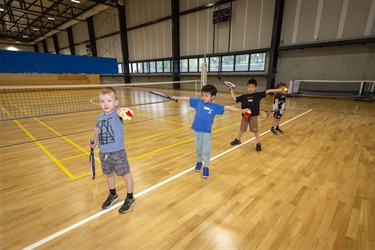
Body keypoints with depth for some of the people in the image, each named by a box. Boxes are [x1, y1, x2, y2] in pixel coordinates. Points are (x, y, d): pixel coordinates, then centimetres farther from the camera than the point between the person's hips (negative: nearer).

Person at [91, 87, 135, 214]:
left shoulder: (116, 114, -16)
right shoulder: (100, 116, 2)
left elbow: (119, 113, -42)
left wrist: (123, 111, -65)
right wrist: (95, 141, 34)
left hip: (117, 152, -6)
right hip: (103, 153, 6)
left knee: (126, 175, 8)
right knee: (109, 174, 23)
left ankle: (130, 198, 28)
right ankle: (113, 195, 46)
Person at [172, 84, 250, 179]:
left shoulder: (215, 106, -6)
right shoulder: (198, 102, -1)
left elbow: (228, 108, -7)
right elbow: (187, 98, 5)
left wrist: (243, 110, -9)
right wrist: (176, 97, 3)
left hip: (207, 133, -2)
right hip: (197, 132, 2)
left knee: (206, 151, 9)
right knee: (198, 149, 19)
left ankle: (206, 167, 27)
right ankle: (199, 162, 44)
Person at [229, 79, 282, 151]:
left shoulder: (258, 95, -4)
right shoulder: (244, 96, 0)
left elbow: (268, 91, -7)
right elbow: (235, 98, 5)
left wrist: (279, 90, -11)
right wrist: (231, 91, 1)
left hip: (253, 116, -2)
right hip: (244, 116, 2)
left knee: (256, 131, 7)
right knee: (242, 129, 18)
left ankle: (258, 144, 21)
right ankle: (237, 140, 37)